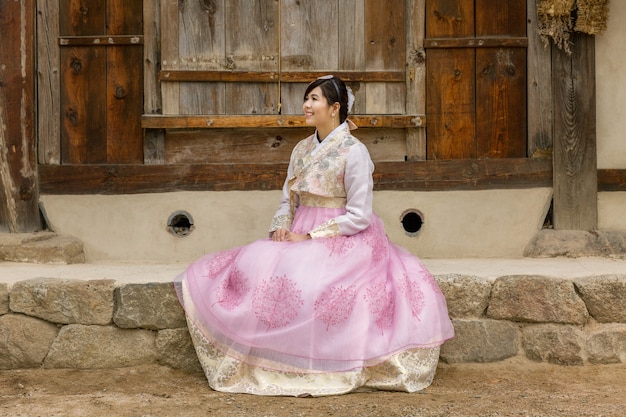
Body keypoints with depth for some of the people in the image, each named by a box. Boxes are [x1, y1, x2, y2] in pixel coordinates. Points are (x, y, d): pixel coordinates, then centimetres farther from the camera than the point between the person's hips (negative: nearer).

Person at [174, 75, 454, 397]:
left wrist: (310, 237, -15)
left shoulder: (354, 152, -8)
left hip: (342, 241, -6)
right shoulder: (302, 149, 14)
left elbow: (359, 216, -13)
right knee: (251, 268, -18)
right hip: (298, 236, 7)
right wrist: (281, 228, -4)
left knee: (299, 276, -34)